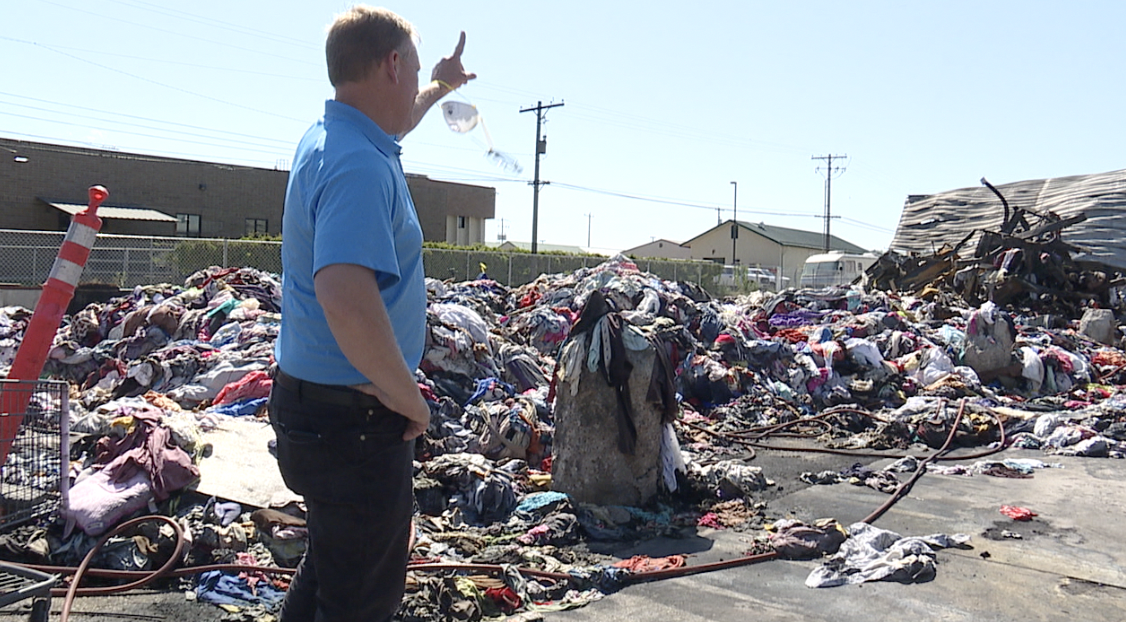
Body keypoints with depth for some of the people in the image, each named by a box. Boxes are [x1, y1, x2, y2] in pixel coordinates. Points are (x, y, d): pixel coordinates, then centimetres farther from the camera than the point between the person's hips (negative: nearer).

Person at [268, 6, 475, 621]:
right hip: (355, 415, -10)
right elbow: (346, 296, -39)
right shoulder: (359, 166, -24)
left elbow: (393, 124, 32)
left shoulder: (333, 137, 7)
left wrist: (441, 87, 48)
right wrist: (408, 398, -25)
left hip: (311, 400, 10)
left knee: (330, 565, 26)